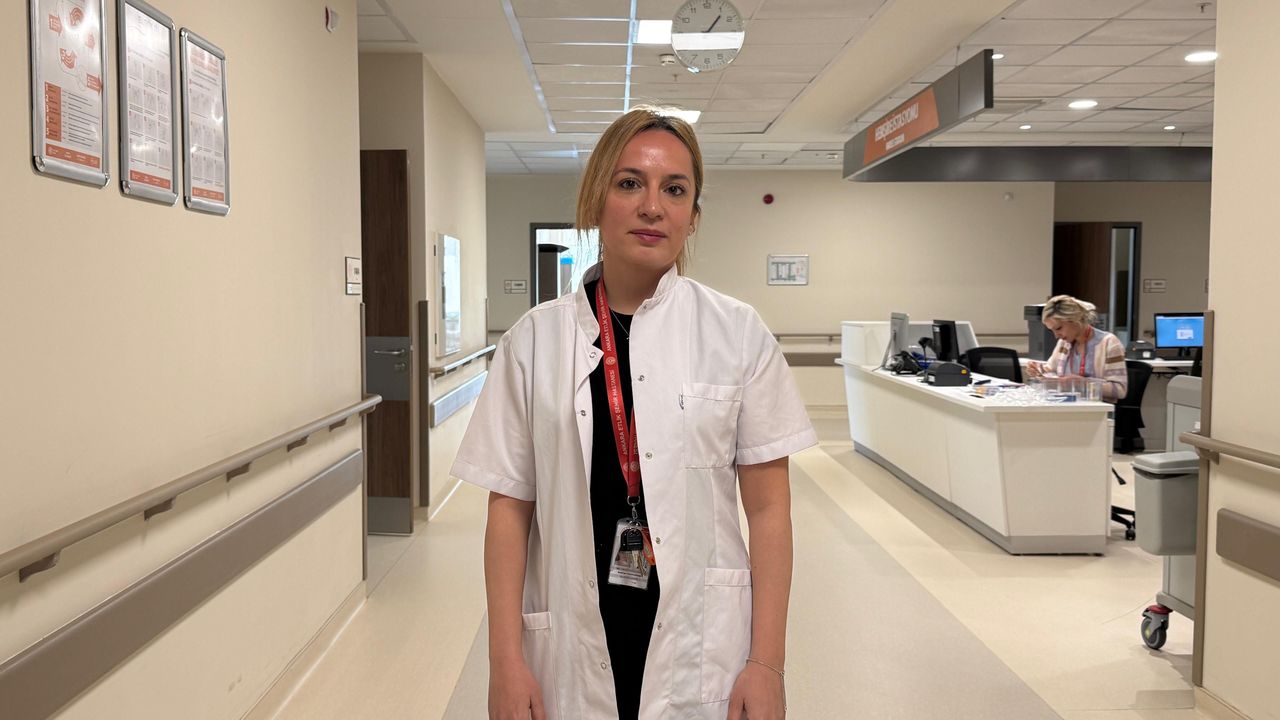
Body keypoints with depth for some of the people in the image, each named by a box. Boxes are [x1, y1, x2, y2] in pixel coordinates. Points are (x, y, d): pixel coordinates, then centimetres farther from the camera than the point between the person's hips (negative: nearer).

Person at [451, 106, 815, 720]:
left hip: (701, 651, 0)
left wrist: (768, 663, -5)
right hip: (574, 652, 1)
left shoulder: (738, 334, -4)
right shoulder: (534, 340, -2)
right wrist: (506, 660, -3)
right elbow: (509, 508, 0)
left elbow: (768, 508, -3)